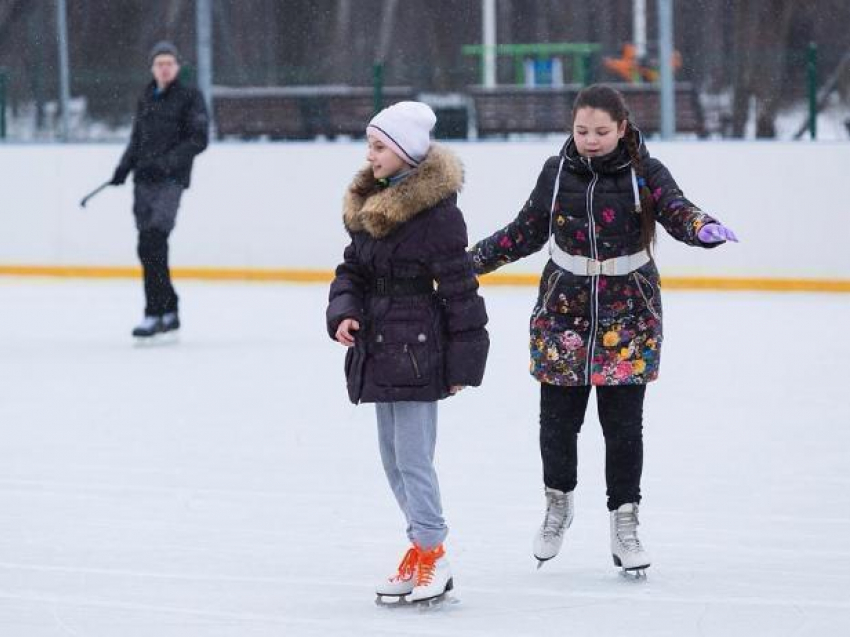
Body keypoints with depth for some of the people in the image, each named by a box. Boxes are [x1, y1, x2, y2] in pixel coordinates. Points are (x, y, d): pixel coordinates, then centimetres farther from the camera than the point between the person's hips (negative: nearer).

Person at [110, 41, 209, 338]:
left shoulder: (189, 97, -1)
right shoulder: (146, 98, 17)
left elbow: (199, 140, -7)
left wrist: (169, 160, -18)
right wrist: (124, 167, 10)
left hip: (171, 179, -6)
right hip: (144, 179, 6)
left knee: (153, 241, -19)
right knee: (149, 248, 4)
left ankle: (153, 313, -19)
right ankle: (169, 311, 14)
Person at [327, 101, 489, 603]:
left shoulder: (436, 213, -16)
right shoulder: (369, 202, 9)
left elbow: (460, 291, -14)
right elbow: (353, 270, 16)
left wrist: (462, 364, -13)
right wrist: (344, 312, -5)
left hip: (417, 350, -9)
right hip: (380, 349, 9)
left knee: (412, 457, -8)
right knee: (393, 457, 15)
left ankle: (433, 556, 1)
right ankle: (423, 546, 26)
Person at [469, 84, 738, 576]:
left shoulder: (645, 173, -6)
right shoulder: (557, 172, 1)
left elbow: (677, 212, -19)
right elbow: (526, 232, 10)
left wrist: (703, 227, -42)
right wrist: (471, 260, 6)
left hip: (628, 318, -2)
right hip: (563, 312, 2)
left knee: (624, 425, 1)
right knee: (558, 420, 6)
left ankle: (625, 524, 14)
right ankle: (558, 502, 31)